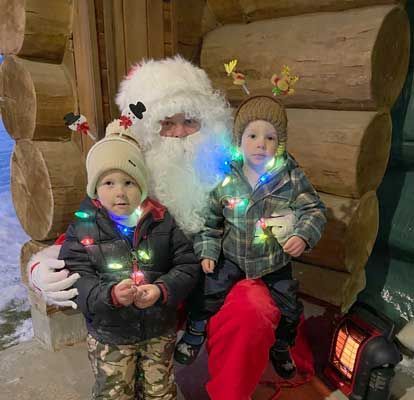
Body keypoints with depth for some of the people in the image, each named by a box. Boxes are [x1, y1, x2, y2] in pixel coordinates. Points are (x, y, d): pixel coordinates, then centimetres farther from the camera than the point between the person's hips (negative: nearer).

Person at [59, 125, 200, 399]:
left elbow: (188, 265, -8)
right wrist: (110, 294, -34)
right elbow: (77, 281, -15)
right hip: (109, 335, -1)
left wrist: (162, 290, -26)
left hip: (160, 330, 1)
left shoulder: (161, 221, -9)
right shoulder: (83, 228, -11)